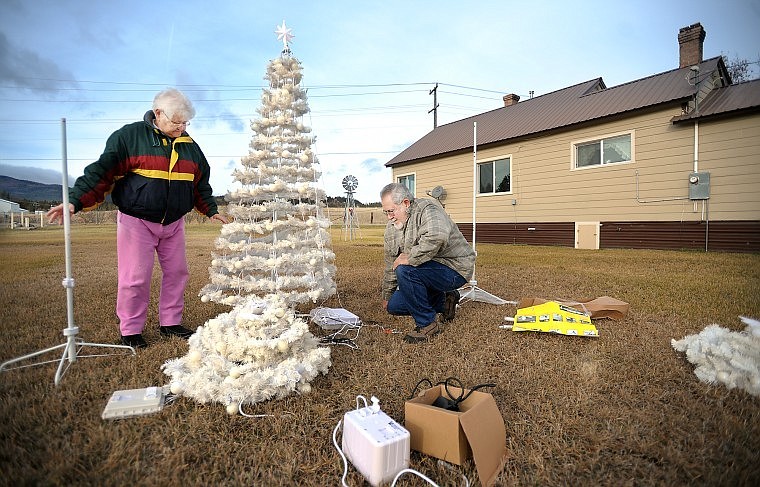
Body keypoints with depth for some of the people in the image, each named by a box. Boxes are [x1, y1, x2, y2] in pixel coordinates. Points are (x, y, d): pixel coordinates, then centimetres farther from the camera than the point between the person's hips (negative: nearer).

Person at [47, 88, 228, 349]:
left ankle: (170, 323, 24)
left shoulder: (189, 145, 8)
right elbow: (101, 171, -8)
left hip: (174, 223, 5)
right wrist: (76, 200, -16)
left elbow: (201, 183, 19)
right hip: (136, 221, -5)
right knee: (135, 278, -3)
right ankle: (130, 330, 15)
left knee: (177, 273, 9)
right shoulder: (130, 136, -6)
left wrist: (211, 210, 16)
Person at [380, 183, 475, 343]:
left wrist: (408, 258, -31)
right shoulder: (392, 227, 6)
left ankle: (428, 323, -13)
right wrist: (387, 296, 21)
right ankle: (444, 301, 18)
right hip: (427, 271, 9)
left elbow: (436, 237, -43)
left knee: (404, 271, -31)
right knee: (394, 306, 6)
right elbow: (391, 265, 15)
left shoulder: (427, 209, -20)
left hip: (455, 270, -9)